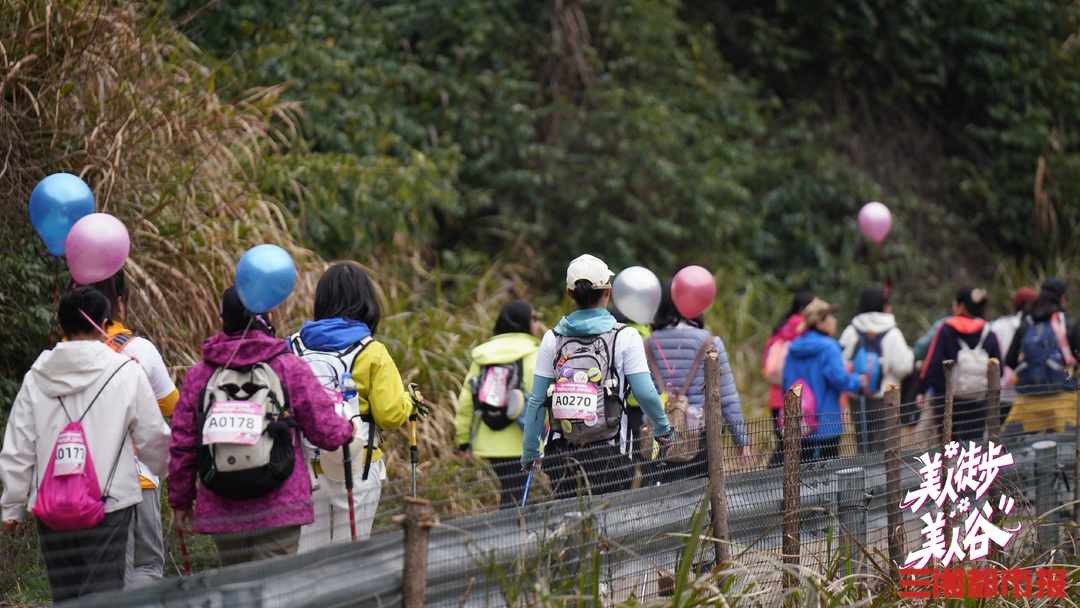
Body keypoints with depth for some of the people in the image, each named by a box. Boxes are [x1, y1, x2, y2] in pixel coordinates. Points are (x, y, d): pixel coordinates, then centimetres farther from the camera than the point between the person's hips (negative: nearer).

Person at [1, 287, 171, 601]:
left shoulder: (36, 377, 4)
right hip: (109, 504, -3)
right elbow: (153, 438, 4)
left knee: (64, 596, 13)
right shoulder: (126, 372, -5)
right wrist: (165, 466, 26)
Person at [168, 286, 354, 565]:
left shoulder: (198, 375, 4)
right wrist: (347, 429, 22)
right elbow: (326, 432, -1)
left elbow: (182, 446, 7)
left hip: (220, 510, 3)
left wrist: (180, 499, 19)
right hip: (279, 509, -3)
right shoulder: (291, 368, -4)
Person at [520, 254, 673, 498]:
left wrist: (529, 453, 12)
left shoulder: (553, 338, 4)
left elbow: (536, 400, 5)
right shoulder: (624, 337, -2)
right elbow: (645, 393, -4)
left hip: (561, 456, 2)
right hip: (609, 455, -2)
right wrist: (663, 429, 14)